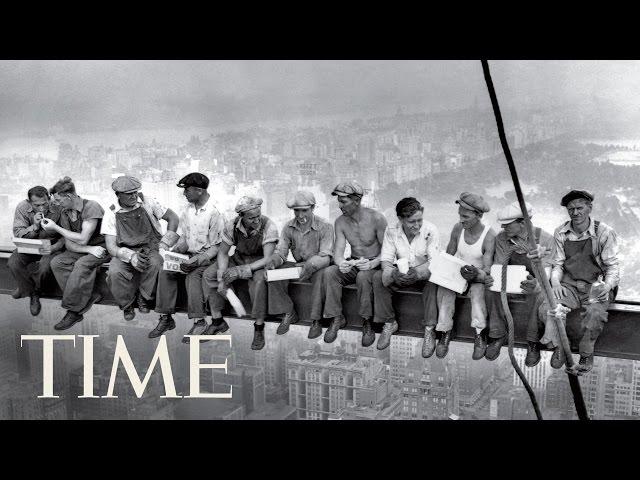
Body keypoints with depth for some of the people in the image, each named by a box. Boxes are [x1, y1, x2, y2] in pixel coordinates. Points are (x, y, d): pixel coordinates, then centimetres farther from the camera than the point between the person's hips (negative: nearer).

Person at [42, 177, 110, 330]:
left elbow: (82, 239, -22)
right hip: (82, 249, 7)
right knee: (56, 262, -17)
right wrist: (89, 249, -20)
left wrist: (55, 227, -15)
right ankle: (89, 296, -20)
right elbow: (69, 244, 0)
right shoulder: (65, 213, 4)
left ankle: (73, 310, -22)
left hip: (102, 247, -7)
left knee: (81, 264, -33)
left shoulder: (91, 207, -18)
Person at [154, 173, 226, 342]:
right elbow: (183, 236, 15)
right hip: (189, 254, 7)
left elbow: (217, 246, -14)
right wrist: (175, 250, -5)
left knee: (193, 276, -32)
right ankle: (165, 317, -11)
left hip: (207, 257, -7)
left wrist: (197, 260, -25)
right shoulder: (188, 209, 7)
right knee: (165, 272, -16)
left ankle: (199, 322, -27)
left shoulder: (214, 212, -15)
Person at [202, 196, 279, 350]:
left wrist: (242, 270, -36)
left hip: (260, 262, -4)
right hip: (238, 258, 4)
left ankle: (259, 328, -23)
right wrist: (221, 278, -20)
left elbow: (268, 258, -28)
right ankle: (217, 321, -4)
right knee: (208, 275, -13)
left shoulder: (268, 227, -26)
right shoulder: (232, 226, -15)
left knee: (258, 281, -37)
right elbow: (223, 252, -6)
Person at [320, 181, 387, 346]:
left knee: (363, 277, -37)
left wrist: (372, 263, -33)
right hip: (352, 264, 4)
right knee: (329, 272, -25)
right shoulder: (340, 222, -1)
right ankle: (337, 318, -14)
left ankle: (367, 323, -21)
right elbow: (338, 250, -7)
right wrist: (341, 263, -32)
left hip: (374, 265, -4)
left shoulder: (376, 218, -14)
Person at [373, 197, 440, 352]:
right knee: (378, 277, -24)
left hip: (423, 275, -2)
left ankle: (429, 330, -27)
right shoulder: (391, 231, -9)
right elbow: (385, 260, -12)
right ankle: (389, 323, -9)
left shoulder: (430, 230, -16)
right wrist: (394, 273, -36)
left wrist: (417, 272, -42)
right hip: (401, 275, 3)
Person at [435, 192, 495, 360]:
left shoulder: (489, 236, -17)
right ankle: (445, 332, -22)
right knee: (444, 287, -27)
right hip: (456, 271, 3)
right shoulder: (458, 228, -5)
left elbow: (487, 269, -20)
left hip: (477, 276, -3)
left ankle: (479, 336, -30)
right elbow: (448, 256, 6)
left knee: (478, 290, -35)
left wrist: (476, 274, -42)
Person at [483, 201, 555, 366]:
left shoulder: (544, 238, -16)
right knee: (491, 290, -27)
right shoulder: (502, 238, -6)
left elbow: (546, 268, -21)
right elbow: (498, 265, -4)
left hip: (536, 283, -3)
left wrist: (536, 283, -45)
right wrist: (489, 278, -30)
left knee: (537, 295, -37)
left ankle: (533, 343, -18)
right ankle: (498, 335, -11)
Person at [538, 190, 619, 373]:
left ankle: (586, 354, -6)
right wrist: (555, 282, -12)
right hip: (569, 285, 3)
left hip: (596, 286, -3)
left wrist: (607, 286, -24)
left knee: (595, 313, -35)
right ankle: (559, 347, 3)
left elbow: (613, 266, -4)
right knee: (547, 308, -26)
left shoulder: (605, 233, -7)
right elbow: (557, 264, 9)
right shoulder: (561, 233, 4)